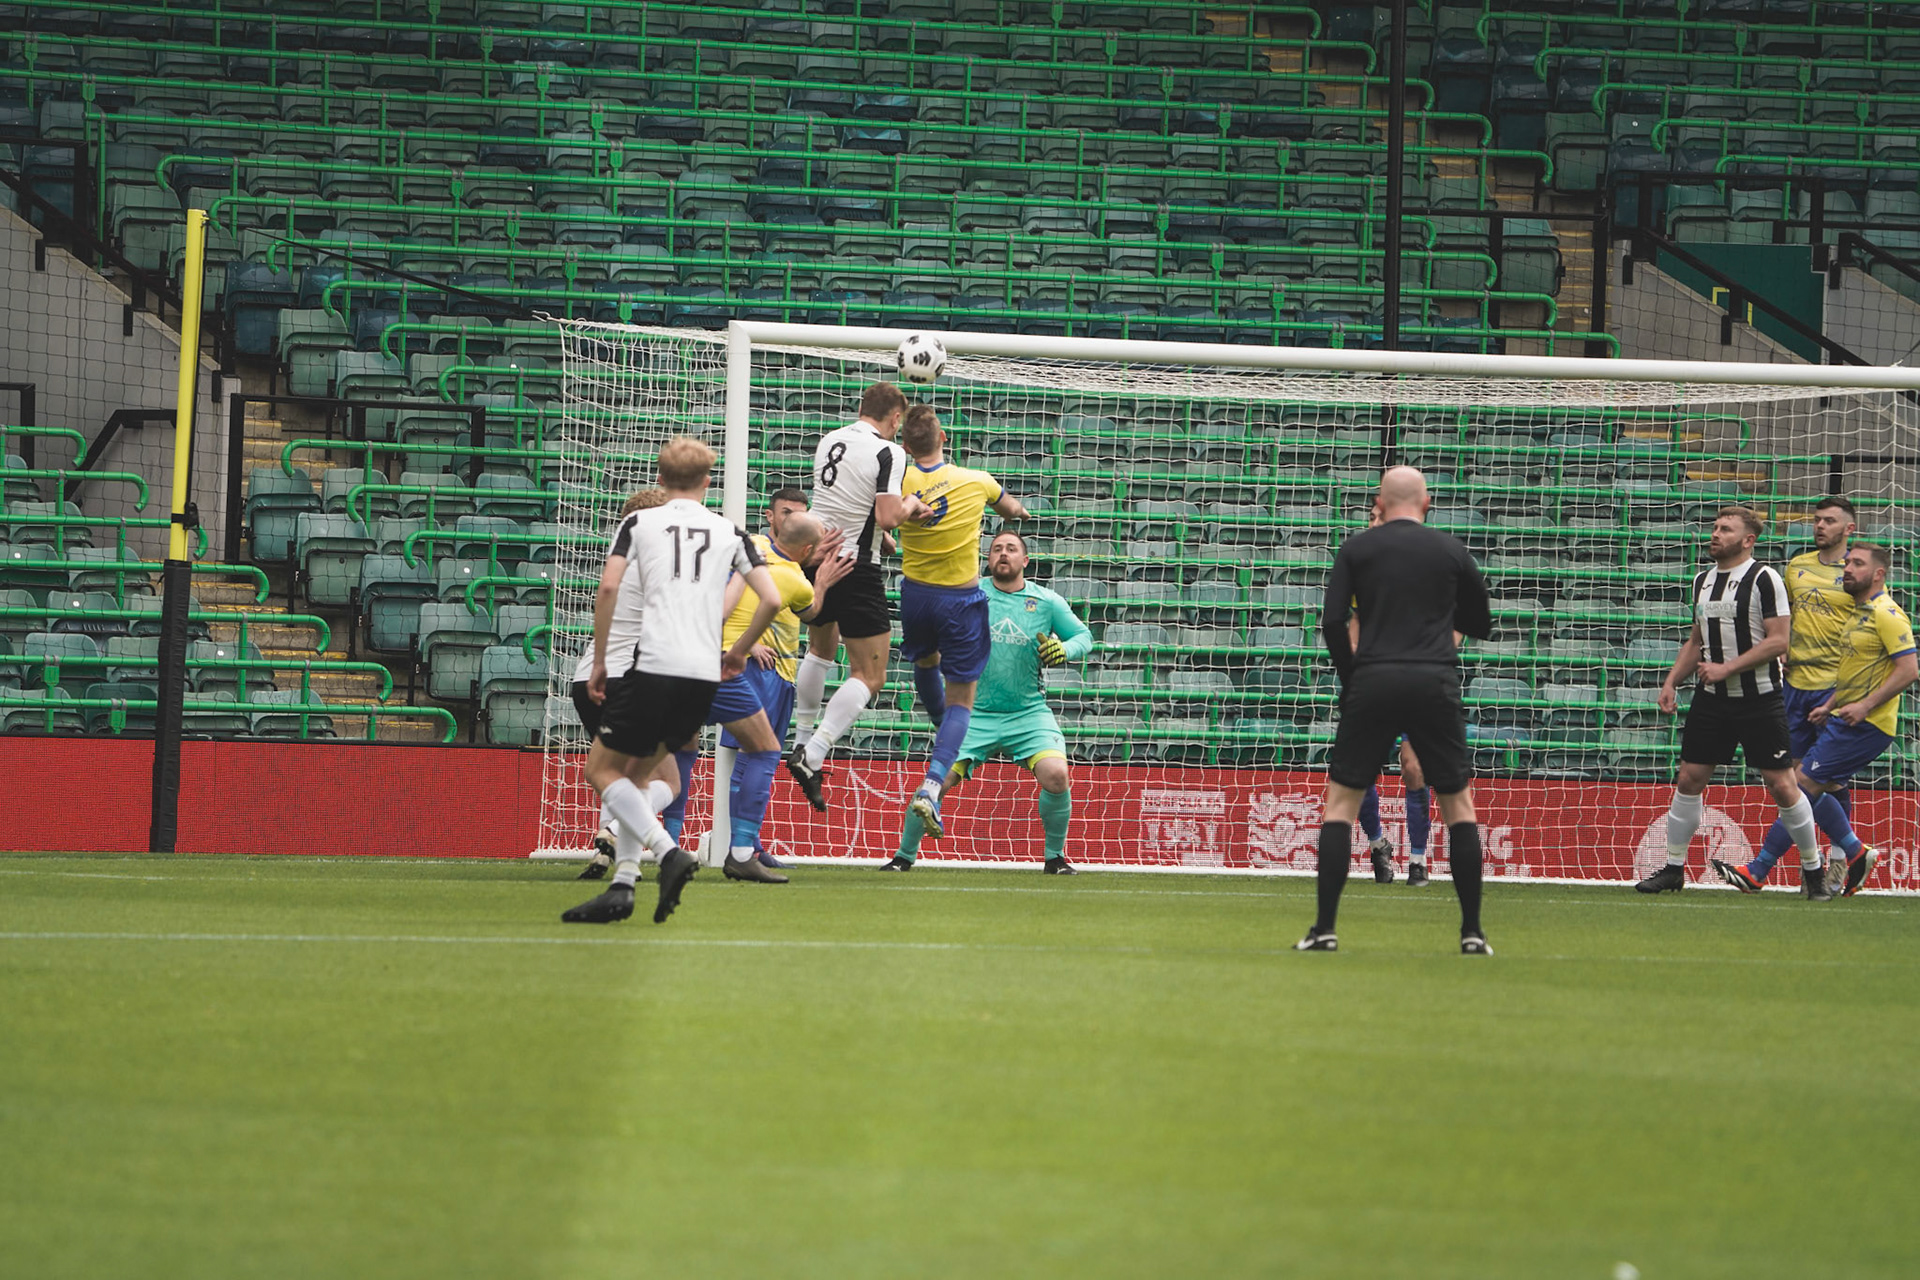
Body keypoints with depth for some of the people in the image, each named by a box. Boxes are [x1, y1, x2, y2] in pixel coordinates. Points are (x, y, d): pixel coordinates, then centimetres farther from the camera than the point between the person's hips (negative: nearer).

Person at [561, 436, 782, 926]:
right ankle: (622, 886, 4)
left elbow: (608, 587, -6)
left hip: (654, 665, -4)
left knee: (603, 770, 5)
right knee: (635, 773, 17)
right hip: (705, 675, 4)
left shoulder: (638, 523, 8)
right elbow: (771, 600, 7)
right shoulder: (729, 533, 15)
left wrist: (599, 662, 2)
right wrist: (738, 653, 22)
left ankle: (670, 853, -17)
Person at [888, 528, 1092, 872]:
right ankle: (905, 856, 11)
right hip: (975, 713, 0)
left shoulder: (1047, 602, 1)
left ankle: (1055, 857, 0)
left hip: (1029, 714, 0)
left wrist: (1064, 649, -13)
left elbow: (1083, 636, 8)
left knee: (1056, 776, -22)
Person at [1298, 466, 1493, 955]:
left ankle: (1325, 927, -2)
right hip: (1436, 684, 1)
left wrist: (1350, 673, 11)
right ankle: (1472, 932, 7)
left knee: (1341, 800, 7)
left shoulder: (1357, 548, 6)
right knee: (1458, 802, 12)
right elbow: (1480, 623, 18)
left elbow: (1332, 622, -2)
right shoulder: (1450, 550, 9)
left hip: (1373, 681, -1)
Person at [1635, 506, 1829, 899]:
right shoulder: (1702, 580, 11)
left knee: (1781, 785, -5)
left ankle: (1813, 869, 9)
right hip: (1712, 700, 6)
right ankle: (1673, 869, 12)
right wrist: (1671, 682, 9)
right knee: (1689, 779, 2)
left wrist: (1726, 668, -19)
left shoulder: (1764, 579, -10)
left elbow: (1778, 640, -15)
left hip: (1759, 700, -6)